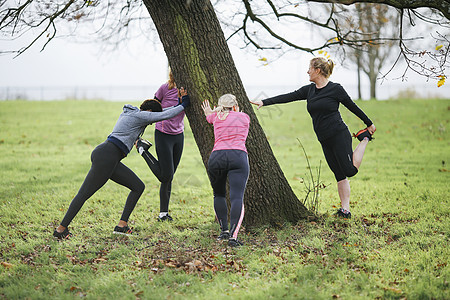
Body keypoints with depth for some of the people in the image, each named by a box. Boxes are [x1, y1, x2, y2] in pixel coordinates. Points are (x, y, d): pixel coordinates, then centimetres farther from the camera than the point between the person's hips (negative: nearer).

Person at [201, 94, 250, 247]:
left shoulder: (216, 117, 20)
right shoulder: (244, 117, 19)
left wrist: (208, 112, 67)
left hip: (217, 157, 2)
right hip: (238, 157, -1)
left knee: (219, 195, 22)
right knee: (237, 197, -10)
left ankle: (224, 230, 18)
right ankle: (233, 236, -24)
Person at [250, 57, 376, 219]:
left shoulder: (336, 89, -6)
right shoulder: (309, 90, 10)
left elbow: (352, 107, 3)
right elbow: (288, 97, 6)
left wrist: (369, 124, 10)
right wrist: (264, 102, -2)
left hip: (339, 135, -5)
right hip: (325, 140, 5)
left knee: (350, 170, -11)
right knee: (340, 175, 4)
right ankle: (345, 209, 4)